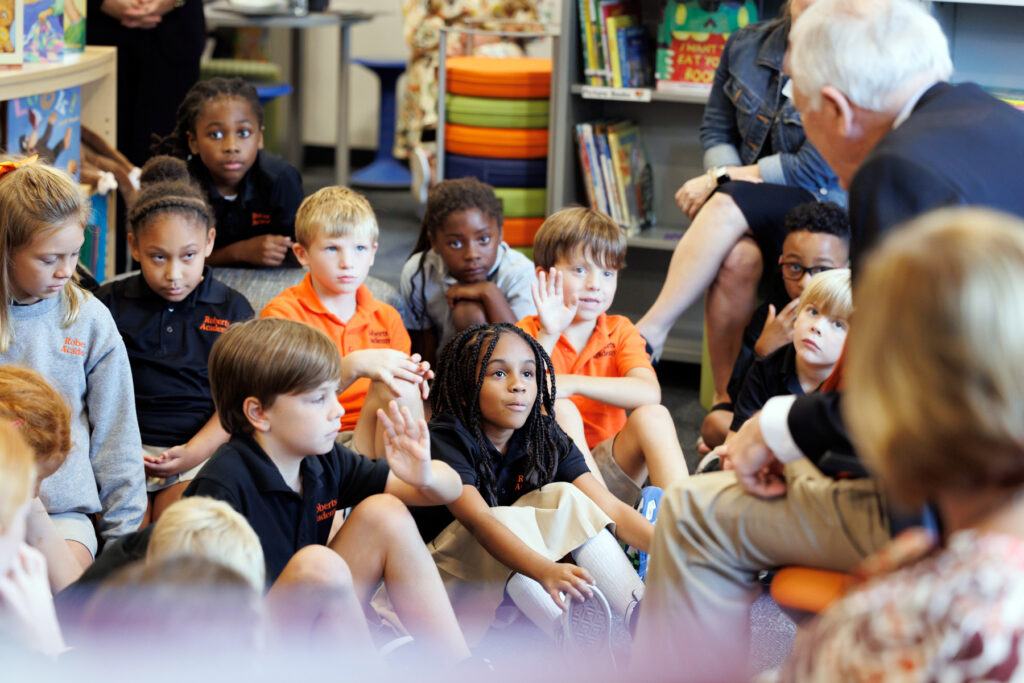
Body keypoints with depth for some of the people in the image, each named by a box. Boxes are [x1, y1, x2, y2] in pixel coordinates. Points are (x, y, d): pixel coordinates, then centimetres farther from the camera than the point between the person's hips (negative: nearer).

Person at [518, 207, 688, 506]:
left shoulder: (620, 332, 7)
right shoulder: (528, 333, 0)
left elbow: (649, 394, -15)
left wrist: (573, 384, -26)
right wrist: (548, 336, -24)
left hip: (607, 468, 2)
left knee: (653, 416, -21)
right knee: (559, 411, -29)